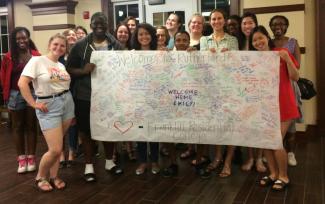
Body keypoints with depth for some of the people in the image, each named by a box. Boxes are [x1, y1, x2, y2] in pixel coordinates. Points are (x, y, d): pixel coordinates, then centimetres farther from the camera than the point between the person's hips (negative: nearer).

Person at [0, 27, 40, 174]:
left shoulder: (36, 56, -4)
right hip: (15, 95, 1)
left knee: (31, 126, 9)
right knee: (18, 127, 10)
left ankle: (31, 158, 20)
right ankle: (21, 158, 21)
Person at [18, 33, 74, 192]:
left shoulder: (62, 66, 12)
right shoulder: (37, 61, -7)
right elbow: (22, 83, -14)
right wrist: (34, 104, -14)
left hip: (67, 104, 6)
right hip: (48, 107, -6)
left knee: (57, 147, 10)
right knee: (55, 149, -8)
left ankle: (53, 177, 25)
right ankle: (40, 177, 16)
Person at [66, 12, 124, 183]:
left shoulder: (116, 45, 3)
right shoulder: (80, 46, -3)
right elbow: (69, 69, 0)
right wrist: (84, 70, -20)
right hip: (85, 96, -2)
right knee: (86, 130, 7)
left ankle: (109, 161, 33)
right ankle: (89, 165, 23)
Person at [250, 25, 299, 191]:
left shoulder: (282, 53, -7)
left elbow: (295, 78, -9)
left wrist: (287, 59, -24)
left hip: (282, 105, -4)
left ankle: (283, 176, 16)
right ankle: (273, 173, 25)